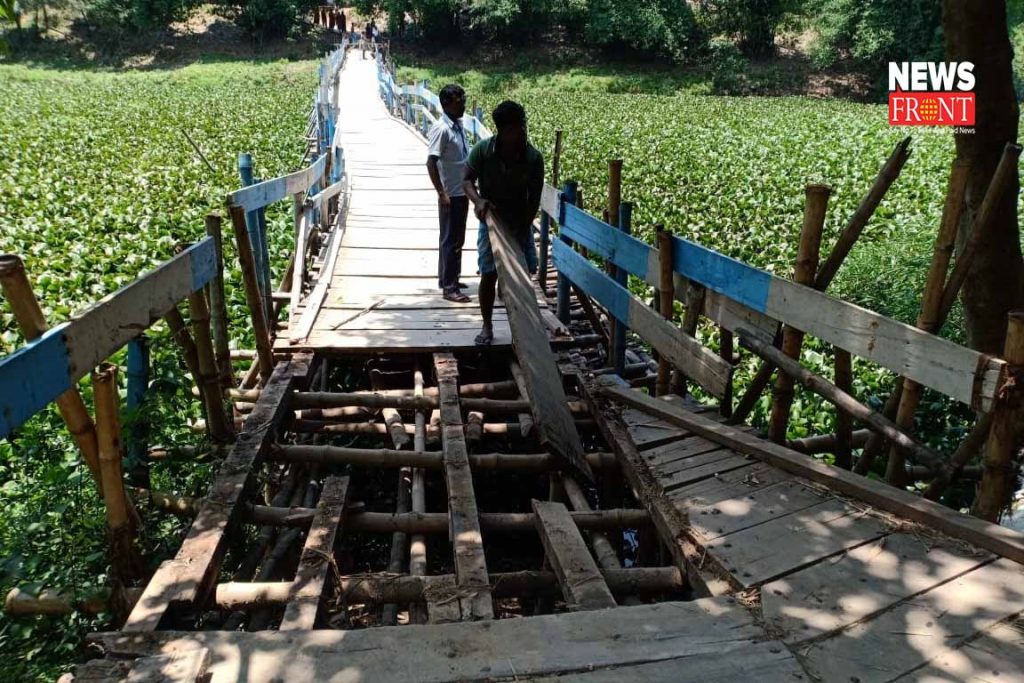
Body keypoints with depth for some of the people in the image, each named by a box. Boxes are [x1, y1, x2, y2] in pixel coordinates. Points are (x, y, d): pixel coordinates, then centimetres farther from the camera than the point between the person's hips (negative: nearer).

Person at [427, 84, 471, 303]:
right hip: (451, 195, -9)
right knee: (451, 240, -4)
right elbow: (431, 163, -21)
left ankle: (447, 278, 28)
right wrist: (442, 193, -22)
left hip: (462, 192, 9)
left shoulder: (458, 126, 10)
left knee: (455, 239, 16)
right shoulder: (441, 129, -16)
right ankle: (450, 288, 2)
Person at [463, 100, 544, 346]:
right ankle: (487, 326, 15)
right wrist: (477, 200, -28)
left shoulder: (533, 157, -15)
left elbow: (534, 199, -11)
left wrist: (522, 229, -19)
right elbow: (467, 179, -7)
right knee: (489, 275, -2)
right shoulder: (482, 149, -15)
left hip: (520, 223, 1)